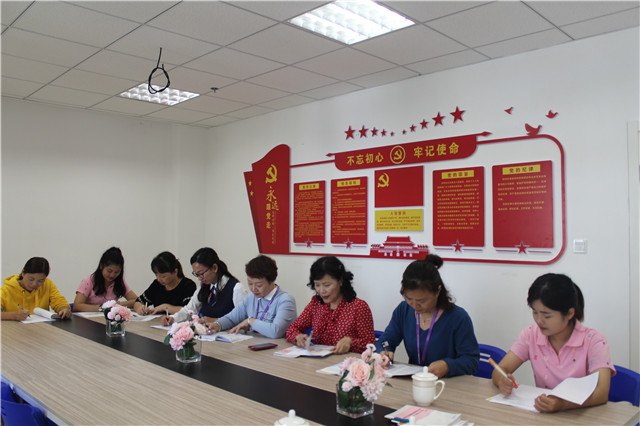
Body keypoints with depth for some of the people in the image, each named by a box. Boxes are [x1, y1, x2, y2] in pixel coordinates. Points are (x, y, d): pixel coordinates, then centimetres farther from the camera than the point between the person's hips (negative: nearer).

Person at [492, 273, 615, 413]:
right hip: (543, 412, 1)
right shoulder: (531, 335, 0)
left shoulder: (594, 341, -10)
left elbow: (602, 394, -22)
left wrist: (563, 404, -40)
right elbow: (500, 370, -1)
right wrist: (502, 382, -25)